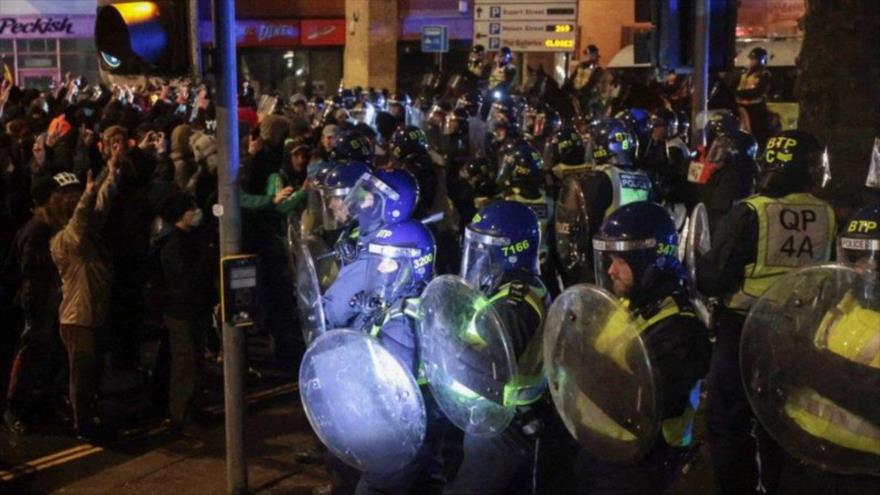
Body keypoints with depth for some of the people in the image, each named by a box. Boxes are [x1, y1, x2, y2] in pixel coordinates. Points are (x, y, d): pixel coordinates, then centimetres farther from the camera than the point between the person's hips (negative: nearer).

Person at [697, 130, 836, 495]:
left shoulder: (749, 214, -19)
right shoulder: (826, 215, -5)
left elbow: (713, 277, -19)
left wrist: (697, 272, 2)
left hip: (744, 329, -5)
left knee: (728, 421, 9)